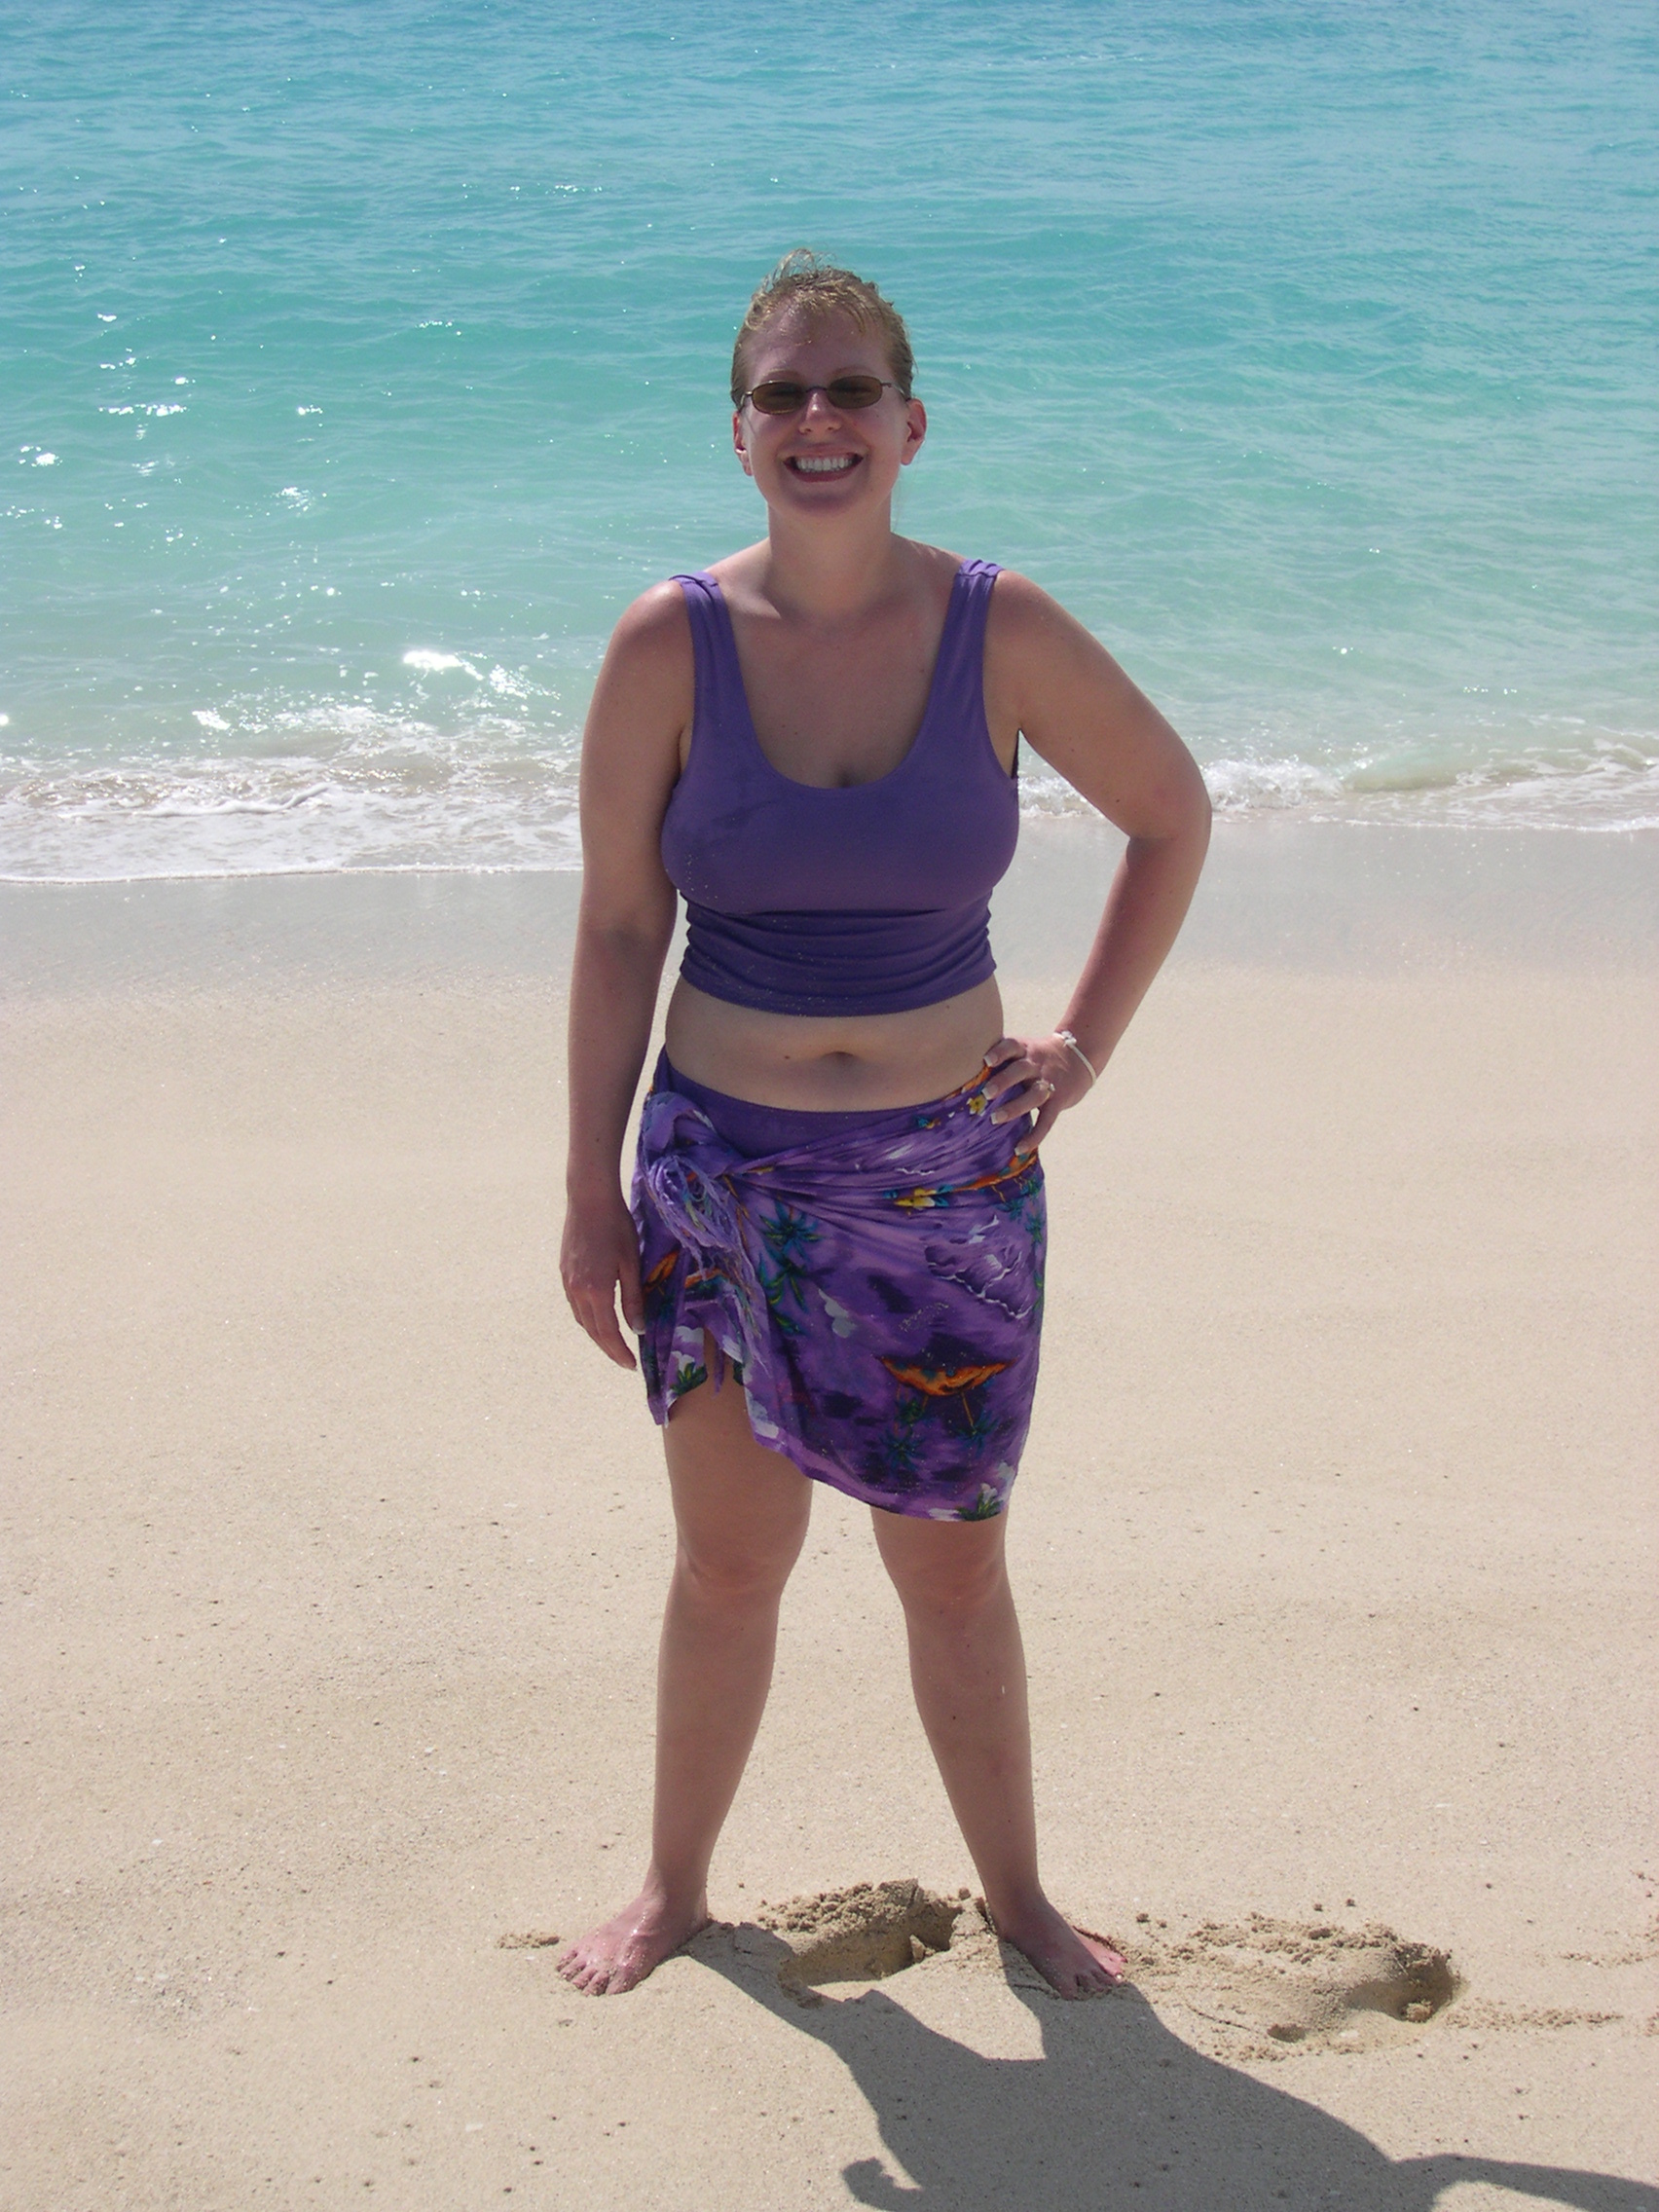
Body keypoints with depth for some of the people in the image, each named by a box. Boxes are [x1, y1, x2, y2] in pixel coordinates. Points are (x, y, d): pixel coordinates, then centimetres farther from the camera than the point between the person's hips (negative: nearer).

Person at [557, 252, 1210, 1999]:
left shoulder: (1003, 631, -8)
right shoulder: (670, 643, -9)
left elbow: (1172, 817, 7)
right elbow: (616, 928, -3)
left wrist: (1085, 1044, 2)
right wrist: (591, 1188, -3)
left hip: (953, 1177, 0)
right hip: (724, 1168, 0)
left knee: (954, 1574, 12)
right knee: (728, 1565, 13)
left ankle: (1016, 1896, 33)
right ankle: (674, 1886, 35)